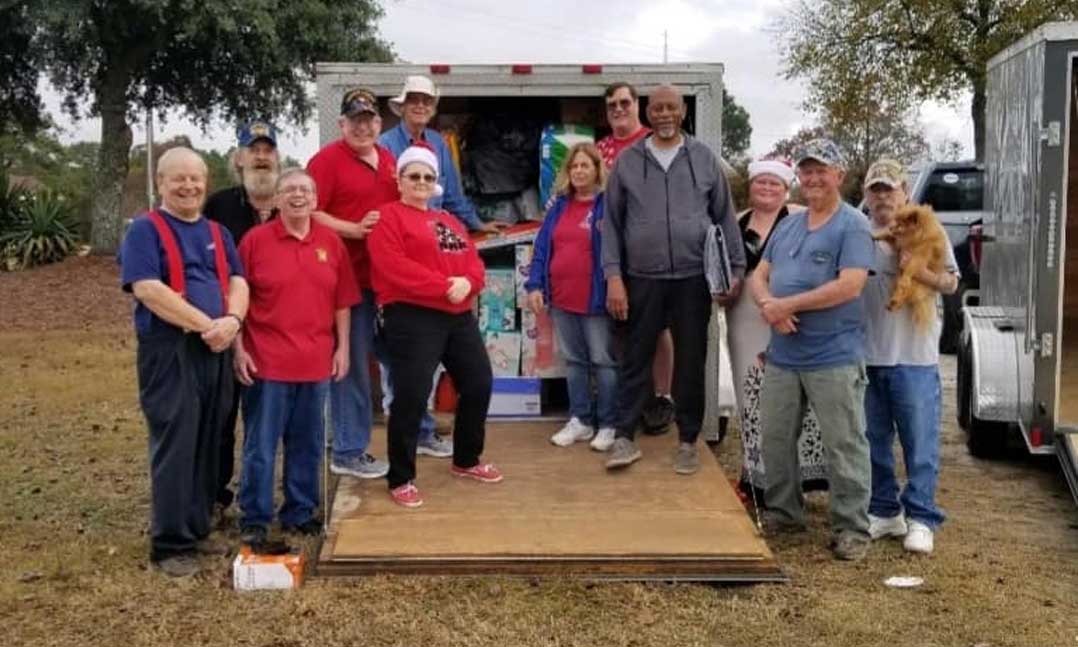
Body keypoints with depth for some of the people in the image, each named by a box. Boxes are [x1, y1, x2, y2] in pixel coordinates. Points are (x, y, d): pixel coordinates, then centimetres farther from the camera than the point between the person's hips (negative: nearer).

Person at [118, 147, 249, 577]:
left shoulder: (217, 233, 16)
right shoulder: (145, 230, -3)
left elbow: (238, 282, 8)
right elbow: (147, 289, -16)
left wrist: (233, 320, -14)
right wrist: (207, 325, -17)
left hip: (216, 351, 6)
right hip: (169, 351, -6)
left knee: (207, 445, 11)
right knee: (175, 446, -5)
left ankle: (197, 530, 22)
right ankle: (169, 544, 3)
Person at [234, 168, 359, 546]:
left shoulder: (330, 242, 7)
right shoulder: (256, 239, -3)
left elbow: (342, 301, 11)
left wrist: (342, 347, 6)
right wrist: (239, 349, -7)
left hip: (316, 361, 4)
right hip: (267, 360, -3)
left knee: (307, 444, 13)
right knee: (260, 444, 3)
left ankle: (300, 513, 27)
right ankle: (254, 519, 15)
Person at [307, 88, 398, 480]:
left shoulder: (388, 160, 15)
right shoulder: (327, 159, -7)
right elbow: (309, 213, -15)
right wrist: (354, 229, -22)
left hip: (384, 275, 7)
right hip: (347, 275, -7)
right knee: (351, 362, -1)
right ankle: (348, 451, 8)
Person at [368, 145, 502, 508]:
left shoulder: (449, 221, 21)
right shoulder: (388, 217, -2)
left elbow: (473, 261, 12)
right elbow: (395, 267, -16)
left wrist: (467, 282, -12)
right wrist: (444, 286, -19)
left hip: (460, 316, 8)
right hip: (412, 317, -8)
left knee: (479, 383, 13)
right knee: (411, 397, -9)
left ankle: (466, 460, 31)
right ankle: (401, 479, 4)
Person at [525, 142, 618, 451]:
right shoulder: (559, 207, 11)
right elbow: (542, 248, 11)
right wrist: (535, 285, 2)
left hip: (595, 299, -6)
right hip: (561, 298, 6)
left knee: (603, 361, 2)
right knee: (574, 360, 13)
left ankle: (608, 424, 9)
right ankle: (580, 420, 22)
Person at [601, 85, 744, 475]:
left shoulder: (704, 159, 5)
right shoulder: (627, 161, 4)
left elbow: (725, 218, 8)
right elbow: (612, 222, 4)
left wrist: (736, 269, 3)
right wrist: (613, 276, -4)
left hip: (694, 278, 1)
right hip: (642, 279, 0)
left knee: (691, 362, 8)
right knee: (636, 359, 6)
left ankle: (688, 441, 19)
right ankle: (624, 437, 14)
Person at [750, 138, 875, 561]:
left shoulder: (853, 226, -7)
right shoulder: (788, 225, 15)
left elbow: (849, 286, -19)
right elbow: (759, 276, 15)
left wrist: (786, 305, -16)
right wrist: (767, 304, -9)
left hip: (834, 357, -7)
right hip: (782, 355, 7)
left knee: (843, 447, -1)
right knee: (775, 439, 14)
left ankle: (851, 528, 9)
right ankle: (783, 512, 30)